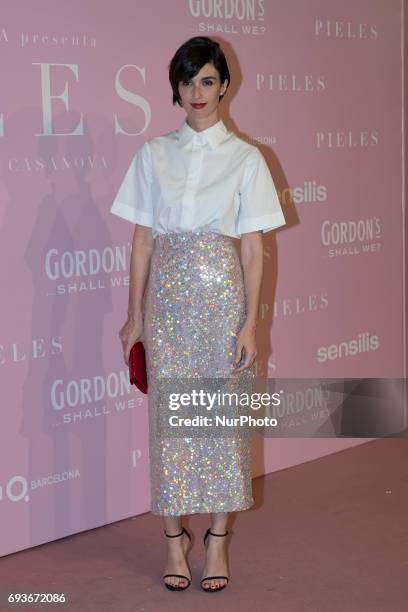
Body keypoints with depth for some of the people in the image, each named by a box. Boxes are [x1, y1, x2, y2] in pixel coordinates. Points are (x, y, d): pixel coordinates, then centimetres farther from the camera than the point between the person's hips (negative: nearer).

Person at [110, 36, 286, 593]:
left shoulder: (245, 158, 1)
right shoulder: (153, 155, 7)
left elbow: (252, 247, -1)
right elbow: (143, 239, 7)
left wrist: (250, 322, -7)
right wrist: (135, 315, 4)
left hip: (221, 293, -1)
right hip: (167, 295, 2)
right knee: (169, 415, 2)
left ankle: (217, 539, 12)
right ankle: (174, 537, 13)